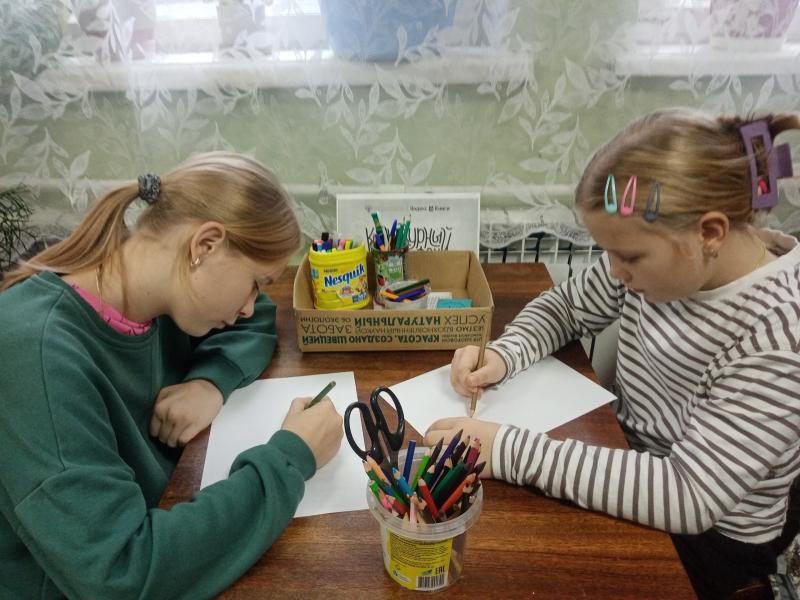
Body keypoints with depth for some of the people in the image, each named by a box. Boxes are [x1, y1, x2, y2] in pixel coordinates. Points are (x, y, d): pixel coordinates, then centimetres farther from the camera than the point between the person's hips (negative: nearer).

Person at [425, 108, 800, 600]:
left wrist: (510, 451, -38)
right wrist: (503, 355, -18)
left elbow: (687, 497, -34)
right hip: (631, 458, 5)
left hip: (712, 535, -5)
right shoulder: (660, 253, -12)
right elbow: (565, 307, 2)